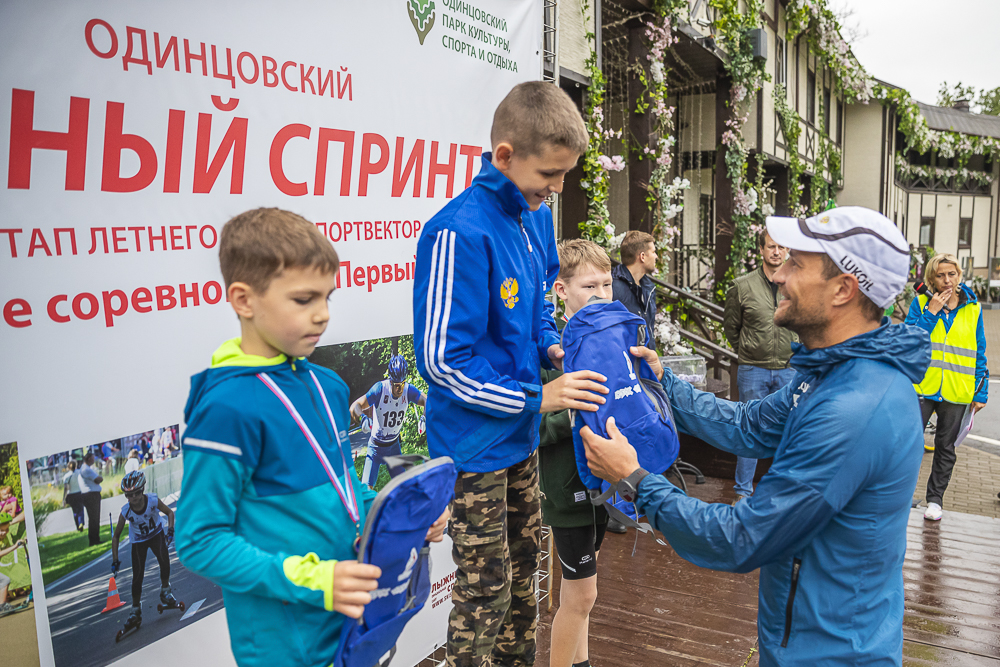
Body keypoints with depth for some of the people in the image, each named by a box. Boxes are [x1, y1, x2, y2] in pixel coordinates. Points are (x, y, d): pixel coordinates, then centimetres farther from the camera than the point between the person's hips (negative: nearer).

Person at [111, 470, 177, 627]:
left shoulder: (153, 500, -30)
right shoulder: (126, 511, -28)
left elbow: (169, 512, -11)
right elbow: (116, 536, -14)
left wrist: (170, 530, -25)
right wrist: (115, 560, -15)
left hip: (156, 534, 0)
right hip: (138, 541, 0)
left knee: (164, 561, -20)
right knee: (137, 576, -2)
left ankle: (165, 592, 5)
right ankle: (136, 609, 17)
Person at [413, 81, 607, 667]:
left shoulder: (536, 215, 3)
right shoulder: (459, 233, -24)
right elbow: (441, 359, -23)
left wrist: (552, 346, -1)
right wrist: (537, 398, -19)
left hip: (522, 437, 8)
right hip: (475, 444, -8)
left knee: (523, 562, 23)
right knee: (485, 591, 6)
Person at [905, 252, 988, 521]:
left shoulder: (973, 309, 4)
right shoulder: (921, 303, 0)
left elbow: (979, 353, 7)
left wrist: (981, 392, 4)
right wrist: (931, 312, -16)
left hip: (956, 392, 2)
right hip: (922, 386, -2)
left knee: (945, 446, 12)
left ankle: (935, 498, 24)